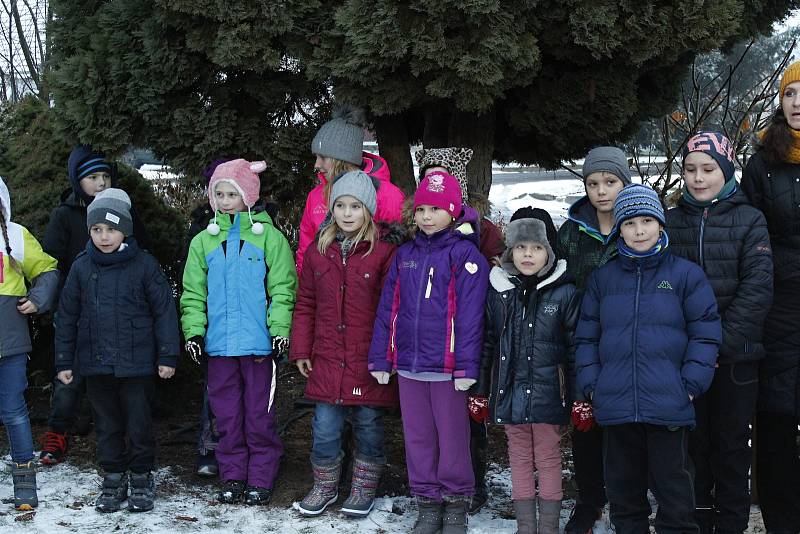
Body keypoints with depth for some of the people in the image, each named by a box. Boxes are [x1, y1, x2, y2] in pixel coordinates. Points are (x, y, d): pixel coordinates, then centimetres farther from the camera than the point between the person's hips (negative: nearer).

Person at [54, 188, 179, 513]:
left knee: (139, 425, 6)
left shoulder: (144, 265, -6)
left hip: (137, 364, -3)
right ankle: (113, 479, 25)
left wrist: (167, 356, -6)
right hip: (96, 364, 3)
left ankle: (142, 479, 22)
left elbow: (164, 310, -4)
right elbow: (67, 317, 8)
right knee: (107, 425, 12)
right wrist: (64, 361, 7)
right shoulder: (81, 267, 2)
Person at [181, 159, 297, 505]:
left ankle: (260, 480, 15)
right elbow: (193, 294, 9)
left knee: (259, 417, 5)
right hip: (218, 345, 3)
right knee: (227, 415, 10)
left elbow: (282, 290, -4)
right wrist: (193, 331, -2)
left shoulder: (269, 237, -2)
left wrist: (280, 329, -13)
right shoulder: (203, 241, 8)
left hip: (259, 344, -3)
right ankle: (233, 477, 21)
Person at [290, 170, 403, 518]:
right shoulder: (318, 250, 5)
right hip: (328, 359, 3)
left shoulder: (385, 250, -7)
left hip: (369, 359, -3)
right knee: (324, 428, 5)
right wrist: (301, 351, 8)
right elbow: (305, 305, 11)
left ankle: (364, 488, 28)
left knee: (368, 425, 10)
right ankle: (325, 486, 26)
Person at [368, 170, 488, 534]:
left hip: (446, 367, -5)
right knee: (417, 439, 13)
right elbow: (387, 309, 11)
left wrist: (466, 366, -17)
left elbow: (470, 314, -12)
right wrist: (380, 358, 7)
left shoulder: (465, 254, -6)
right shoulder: (405, 254, 11)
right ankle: (427, 504, 25)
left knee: (452, 439, 5)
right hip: (408, 365, 5)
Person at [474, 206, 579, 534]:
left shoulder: (564, 293, -6)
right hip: (510, 392, 3)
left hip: (548, 393, -3)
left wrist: (580, 397, -6)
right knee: (520, 459, 12)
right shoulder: (498, 291, 3)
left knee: (548, 459, 8)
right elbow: (486, 343, 8)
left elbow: (576, 346, -4)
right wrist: (479, 390, 8)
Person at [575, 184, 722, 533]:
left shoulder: (686, 274, 1)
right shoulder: (602, 278, 10)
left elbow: (706, 334, -1)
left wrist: (691, 384, -9)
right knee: (623, 488, 14)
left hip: (669, 406, -3)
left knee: (673, 487, 5)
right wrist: (591, 384, 1)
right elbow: (587, 336, 12)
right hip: (616, 405, 3)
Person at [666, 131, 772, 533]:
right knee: (693, 442, 7)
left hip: (736, 356, -2)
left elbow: (757, 288, -7)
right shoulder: (670, 222, 7)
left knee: (731, 444, 7)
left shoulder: (749, 220, 0)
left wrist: (720, 342, -15)